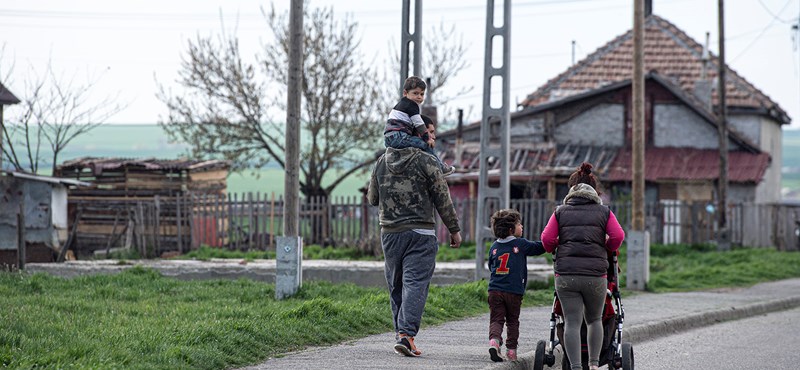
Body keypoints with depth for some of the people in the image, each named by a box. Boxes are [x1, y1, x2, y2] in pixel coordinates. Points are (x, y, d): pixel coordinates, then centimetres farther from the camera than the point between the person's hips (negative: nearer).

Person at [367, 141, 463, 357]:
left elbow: (372, 199, 17)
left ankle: (402, 333, 14)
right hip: (420, 234, -4)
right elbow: (443, 199, -4)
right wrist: (454, 229, 4)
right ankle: (406, 334, -19)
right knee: (415, 283, -8)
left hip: (390, 233, 4)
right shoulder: (426, 162, -7)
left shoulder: (381, 163, 7)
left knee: (396, 286, 12)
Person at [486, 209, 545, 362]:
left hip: (495, 290, 2)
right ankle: (511, 349, 9)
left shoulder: (494, 246, 9)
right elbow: (540, 247, 9)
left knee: (496, 320, 1)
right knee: (512, 321, 12)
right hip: (514, 291, -2)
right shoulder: (521, 244, -2)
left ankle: (494, 341, -24)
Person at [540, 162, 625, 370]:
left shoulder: (561, 212, 10)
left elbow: (547, 239, 2)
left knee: (572, 322, 0)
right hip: (596, 275, 0)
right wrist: (607, 250, 17)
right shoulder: (603, 212, 9)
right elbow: (617, 236, -2)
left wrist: (553, 250, 23)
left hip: (565, 275, 0)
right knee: (594, 320, 18)